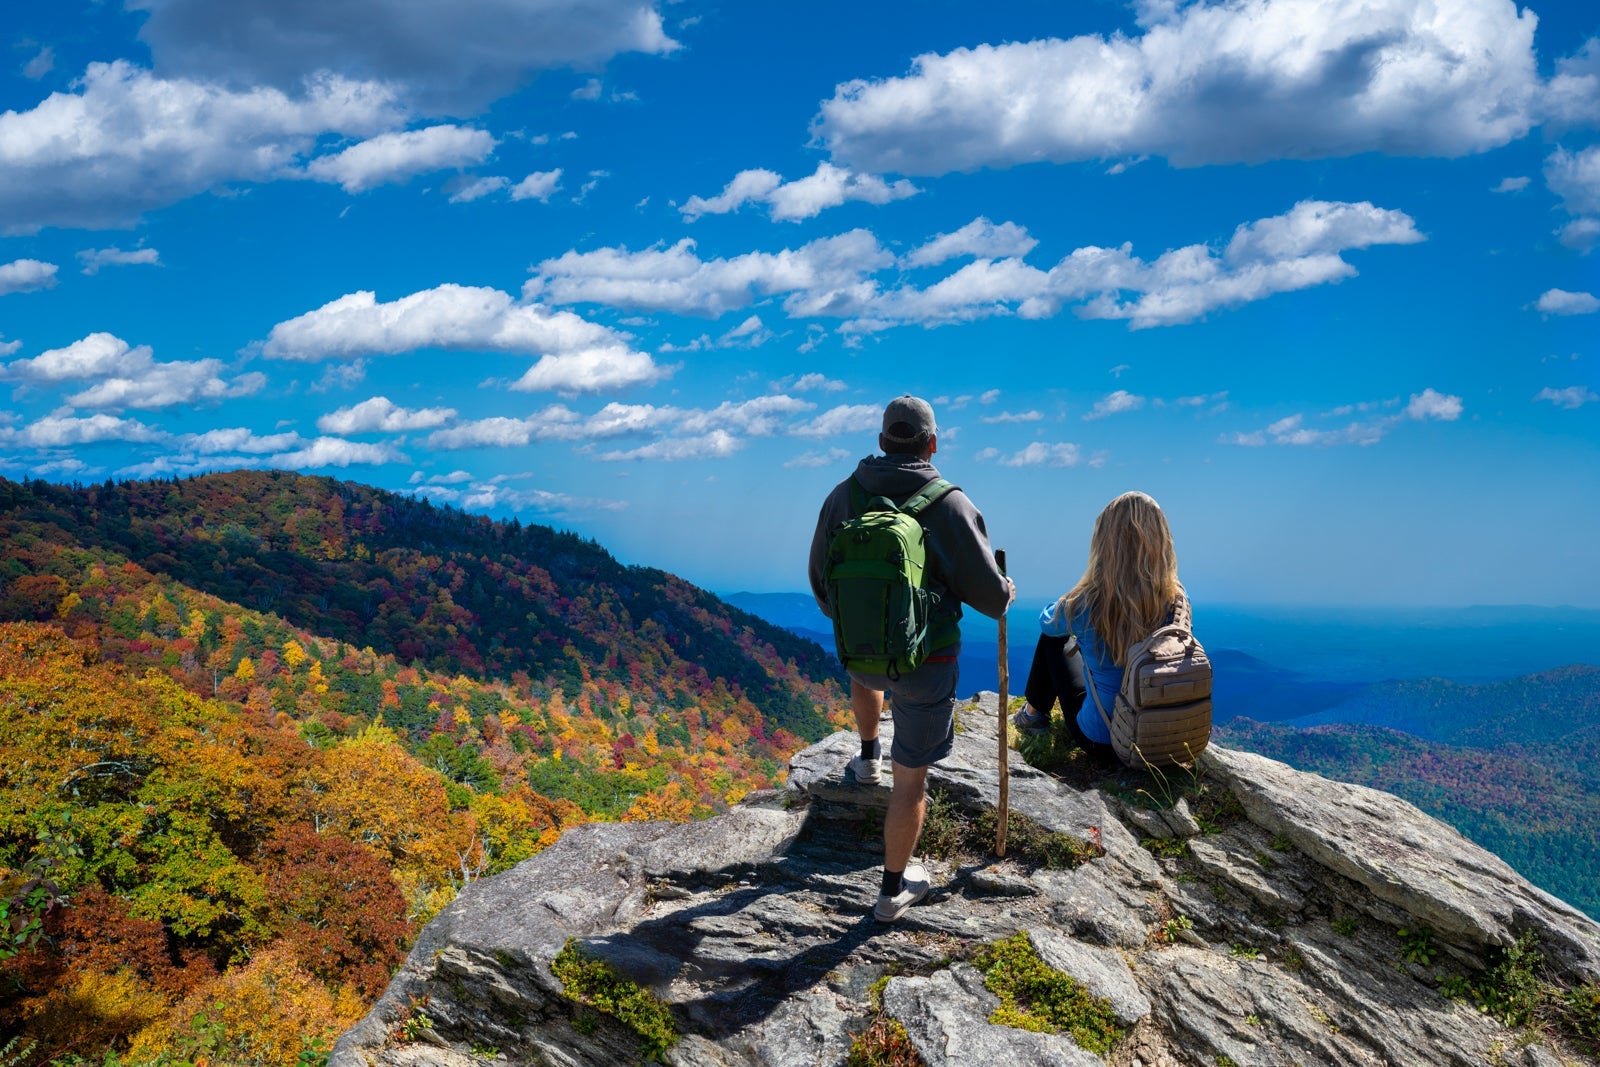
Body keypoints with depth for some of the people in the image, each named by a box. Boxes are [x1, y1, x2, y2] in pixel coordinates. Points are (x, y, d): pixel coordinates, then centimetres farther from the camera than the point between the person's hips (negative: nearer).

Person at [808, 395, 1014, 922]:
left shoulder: (843, 496, -5)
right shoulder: (950, 504, -16)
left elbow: (821, 581, 6)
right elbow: (987, 592, -11)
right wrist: (1006, 595, 13)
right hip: (925, 661, -4)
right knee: (911, 777, 9)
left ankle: (868, 757, 56)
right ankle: (894, 890, 20)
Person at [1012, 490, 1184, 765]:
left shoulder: (1085, 605, -23)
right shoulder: (1176, 601, -15)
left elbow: (1046, 621, 2)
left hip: (1101, 741, -3)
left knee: (1053, 637, 19)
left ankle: (1033, 713, 39)